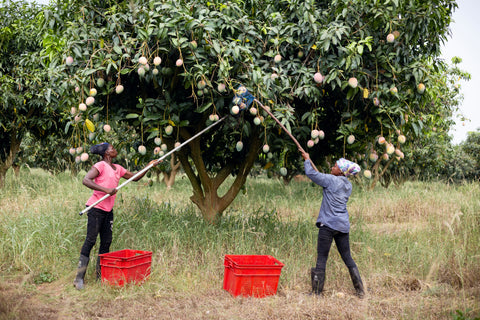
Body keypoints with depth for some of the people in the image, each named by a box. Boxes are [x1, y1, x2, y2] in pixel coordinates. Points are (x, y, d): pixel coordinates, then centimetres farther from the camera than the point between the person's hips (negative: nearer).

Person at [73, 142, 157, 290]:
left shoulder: (118, 168, 15)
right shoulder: (101, 165, -9)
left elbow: (134, 177, 24)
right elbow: (86, 180, -21)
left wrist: (148, 166, 13)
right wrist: (106, 190, -27)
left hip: (108, 210, 8)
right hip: (96, 208, -8)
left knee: (106, 242, 8)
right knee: (90, 241, -9)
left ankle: (100, 274, 16)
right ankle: (79, 278, -5)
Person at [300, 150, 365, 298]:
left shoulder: (331, 180, -10)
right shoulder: (348, 185, 11)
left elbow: (310, 173, -5)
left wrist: (307, 159, 12)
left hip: (328, 225, -7)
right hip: (343, 225, 7)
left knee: (322, 258, 0)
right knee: (348, 258, 15)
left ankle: (316, 292, 5)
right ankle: (360, 290, 18)